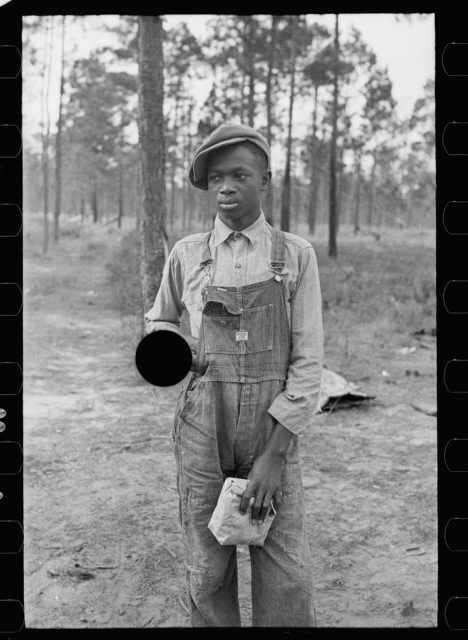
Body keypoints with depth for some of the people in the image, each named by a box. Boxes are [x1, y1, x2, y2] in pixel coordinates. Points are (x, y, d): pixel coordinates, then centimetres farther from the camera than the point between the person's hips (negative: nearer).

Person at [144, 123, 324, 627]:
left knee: (287, 579, 1)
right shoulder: (187, 254, 4)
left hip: (274, 432, -1)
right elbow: (158, 319, 22)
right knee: (207, 571, 8)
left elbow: (308, 361, -5)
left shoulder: (296, 256, -1)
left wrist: (275, 454, -11)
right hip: (202, 429, 1)